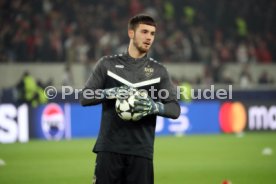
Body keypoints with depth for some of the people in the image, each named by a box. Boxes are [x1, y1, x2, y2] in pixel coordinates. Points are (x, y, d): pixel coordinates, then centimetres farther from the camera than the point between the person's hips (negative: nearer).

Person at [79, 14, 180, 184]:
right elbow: (84, 97, 5)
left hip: (141, 151, 1)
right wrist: (110, 93, -13)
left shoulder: (159, 70, 11)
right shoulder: (108, 64, 9)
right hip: (109, 148, -1)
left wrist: (156, 107, -15)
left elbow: (175, 109, 7)